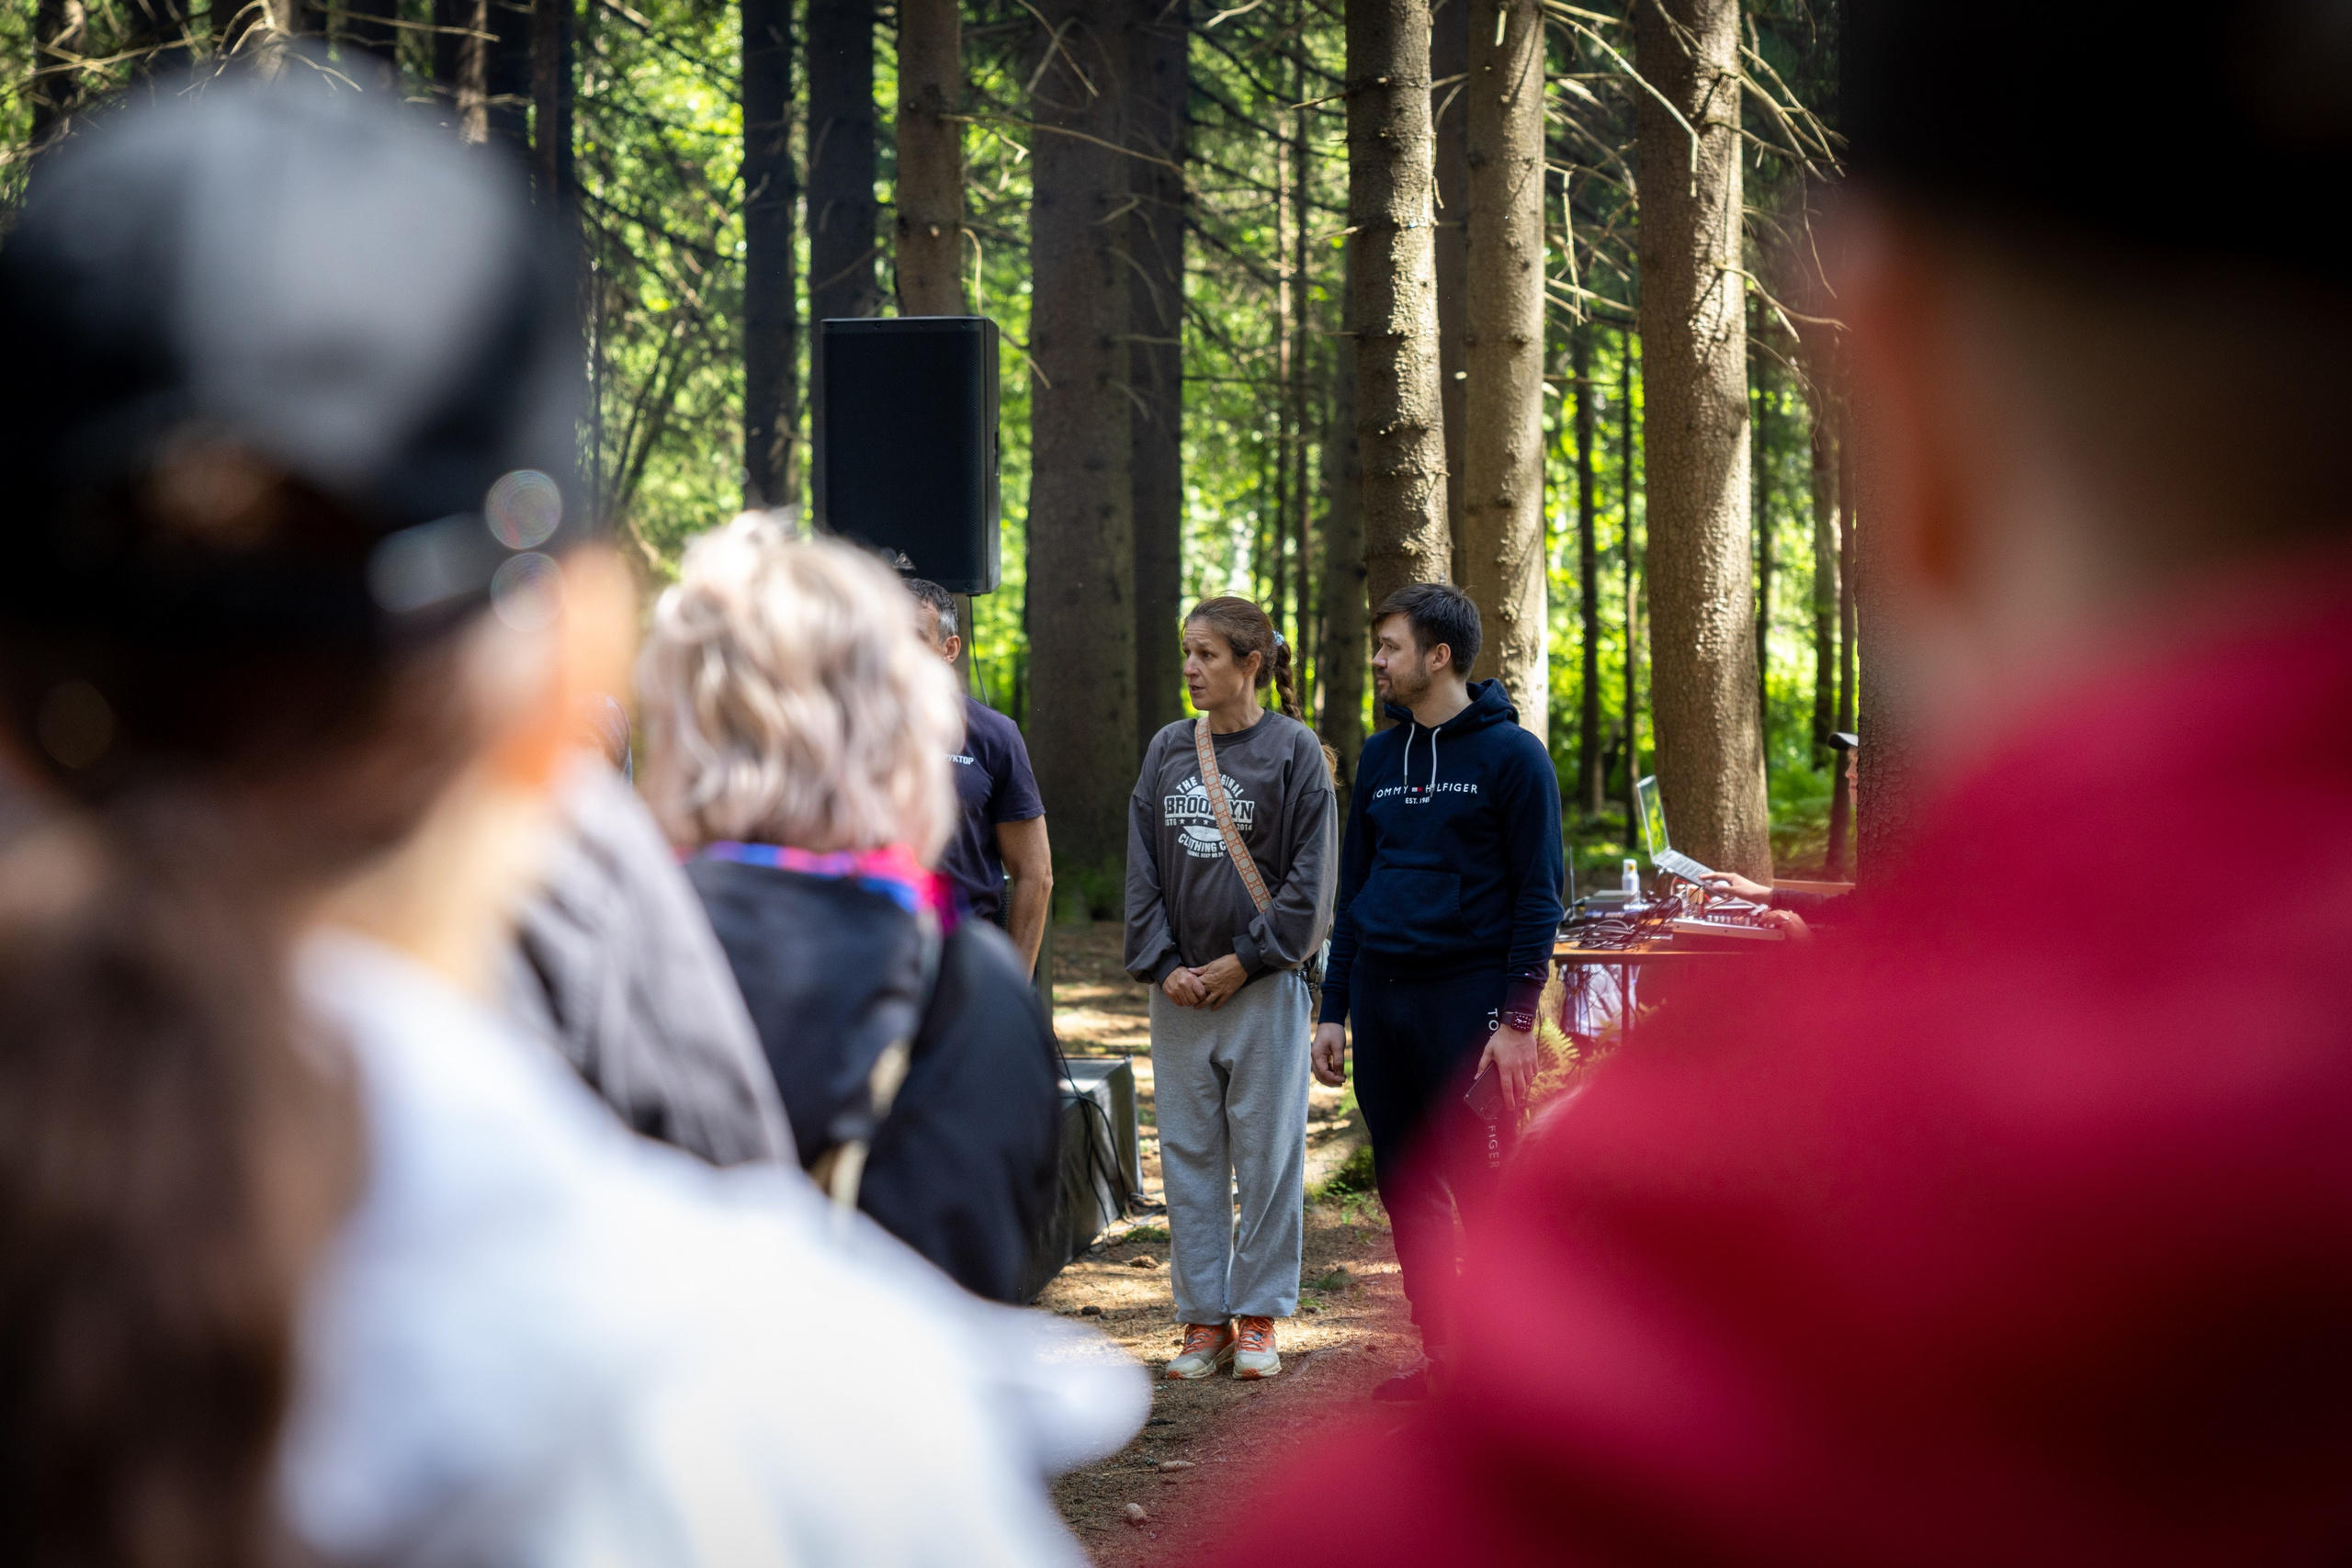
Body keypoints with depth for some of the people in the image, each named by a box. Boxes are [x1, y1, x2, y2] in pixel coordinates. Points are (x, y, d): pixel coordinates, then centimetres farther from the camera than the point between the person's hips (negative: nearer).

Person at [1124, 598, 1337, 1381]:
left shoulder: (1294, 750, -3)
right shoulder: (1167, 751, 9)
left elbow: (1311, 876, -6)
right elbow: (1142, 870, 9)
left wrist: (1246, 960, -10)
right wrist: (1161, 964, -3)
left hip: (1264, 986, -4)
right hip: (1180, 990, 4)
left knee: (1267, 1154, 1)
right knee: (1189, 1155, 6)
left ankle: (1258, 1317, 10)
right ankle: (1203, 1319, 14)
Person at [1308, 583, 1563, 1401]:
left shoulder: (1510, 754, -5)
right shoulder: (1380, 757, 14)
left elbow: (1538, 897, -7)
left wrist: (1517, 1019, -14)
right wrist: (1333, 1012, 13)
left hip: (1467, 996, -6)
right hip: (1380, 997, 6)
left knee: (1482, 1188, -5)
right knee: (1405, 1187, 8)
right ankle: (1441, 1355, 16)